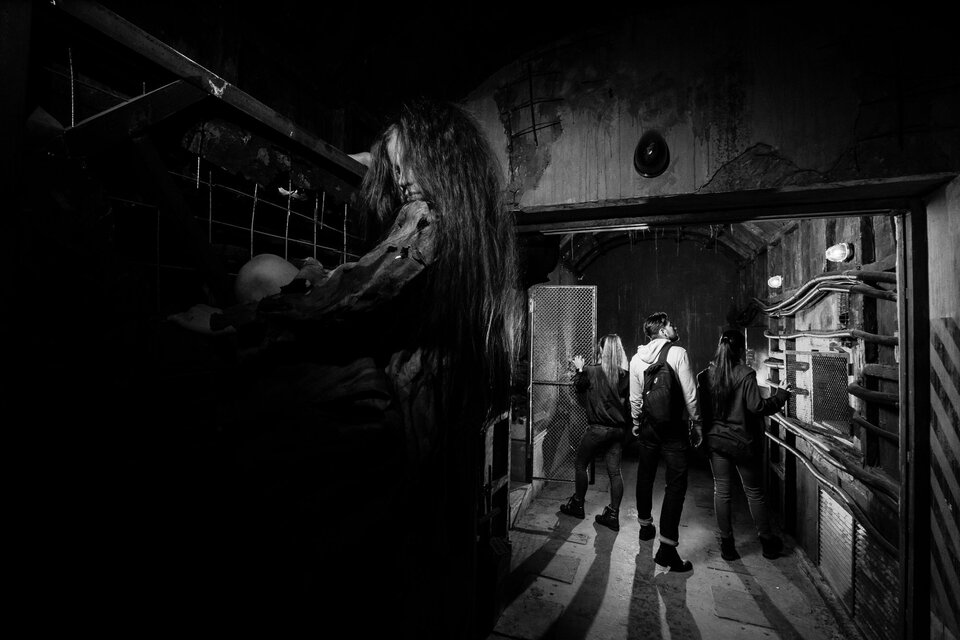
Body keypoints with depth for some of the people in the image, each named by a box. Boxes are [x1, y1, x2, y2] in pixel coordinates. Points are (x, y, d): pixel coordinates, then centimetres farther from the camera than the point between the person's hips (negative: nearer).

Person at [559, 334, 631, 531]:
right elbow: (627, 402, 4)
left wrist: (579, 369, 16)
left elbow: (579, 388, 5)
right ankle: (613, 515, 15)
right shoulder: (625, 375, -4)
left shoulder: (591, 372, -13)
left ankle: (577, 505, 27)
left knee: (580, 465, 15)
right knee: (614, 471, 10)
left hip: (598, 428, -4)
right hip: (619, 429, 4)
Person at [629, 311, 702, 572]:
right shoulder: (678, 353, -11)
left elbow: (635, 397, 7)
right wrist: (696, 424, 1)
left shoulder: (636, 358, 2)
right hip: (674, 427, -5)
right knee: (676, 484, 1)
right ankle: (667, 547, 0)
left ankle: (645, 526, 37)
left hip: (648, 425, 5)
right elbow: (690, 395, -11)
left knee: (645, 475, 19)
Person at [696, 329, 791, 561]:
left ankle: (727, 544, 18)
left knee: (721, 491, 10)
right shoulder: (745, 374, -15)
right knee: (754, 493, 14)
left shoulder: (705, 375, -3)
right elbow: (757, 406, -16)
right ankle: (767, 543, 29)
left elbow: (699, 407, -1)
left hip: (715, 440, 3)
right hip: (743, 442, -2)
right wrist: (781, 394, -2)